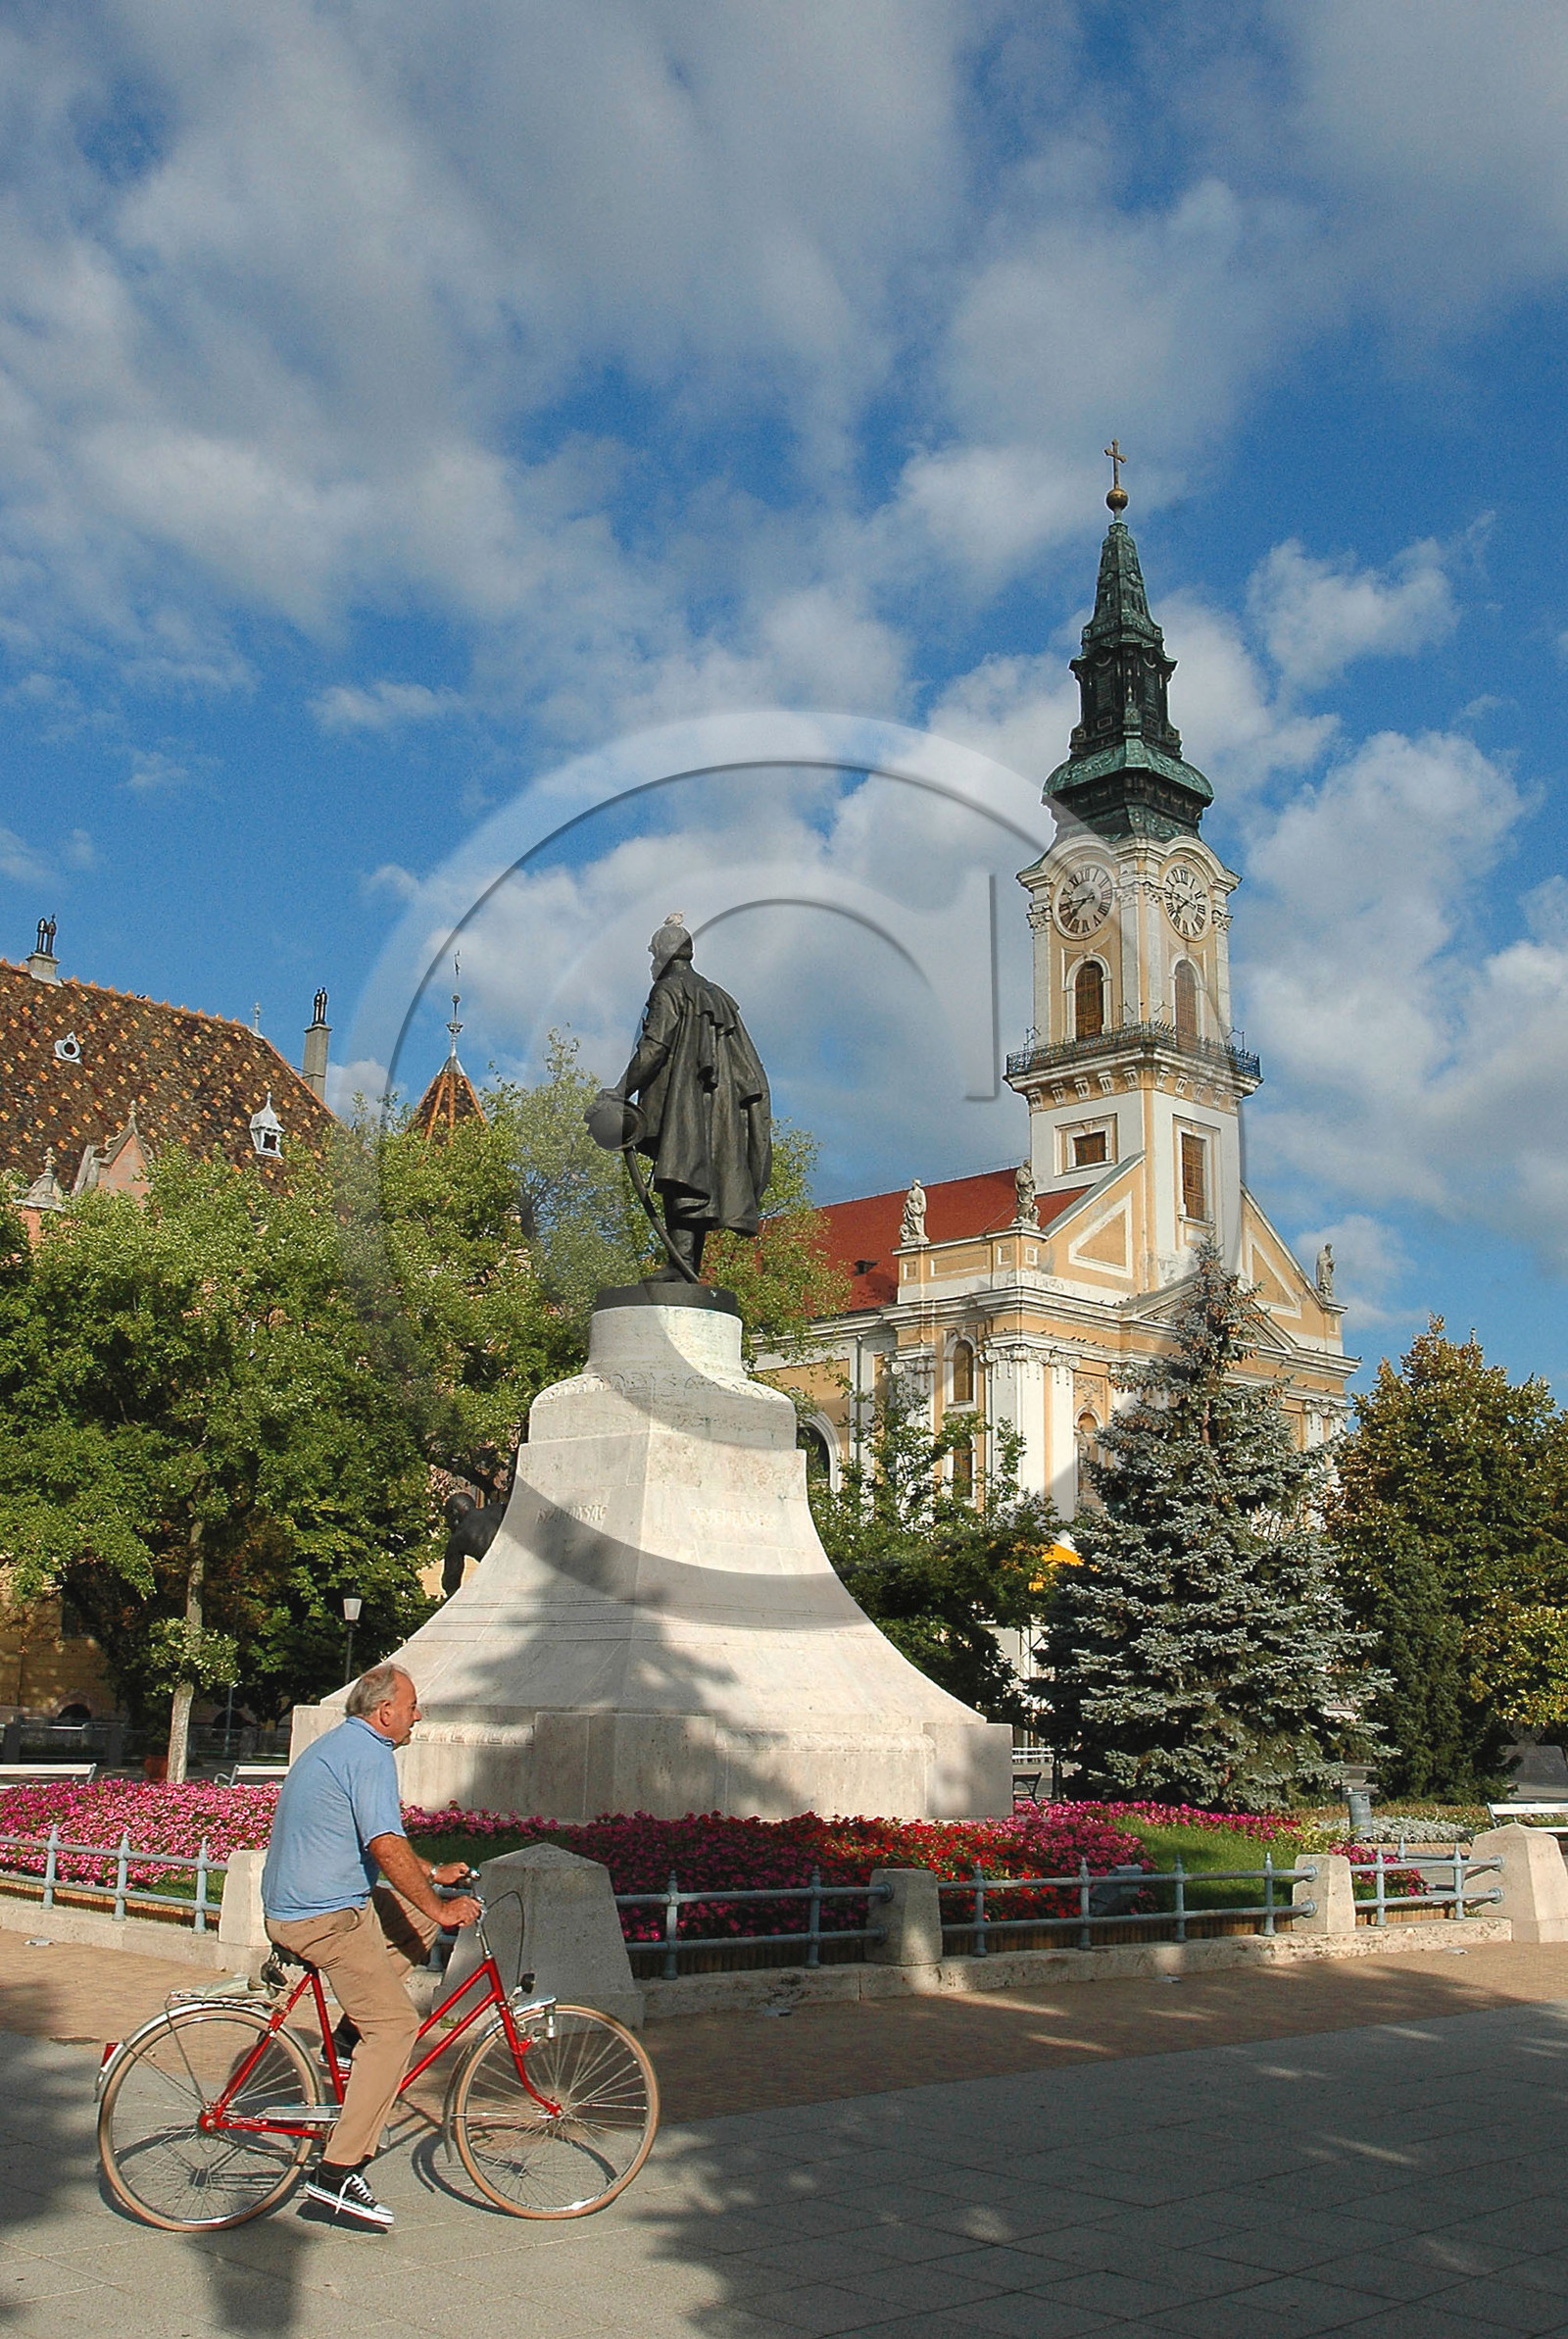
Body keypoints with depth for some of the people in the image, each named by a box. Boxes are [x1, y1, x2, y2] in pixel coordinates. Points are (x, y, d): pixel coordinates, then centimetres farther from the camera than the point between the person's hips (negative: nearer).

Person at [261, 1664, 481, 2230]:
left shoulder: (335, 1746, 17)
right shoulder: (369, 1754, -15)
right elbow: (386, 1847, -24)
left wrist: (433, 1875, 28)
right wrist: (441, 1908, -17)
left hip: (292, 1903, 10)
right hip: (326, 1918, -10)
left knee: (418, 1912, 17)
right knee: (394, 2025, -8)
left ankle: (348, 2037, 13)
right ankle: (337, 2173, -9)